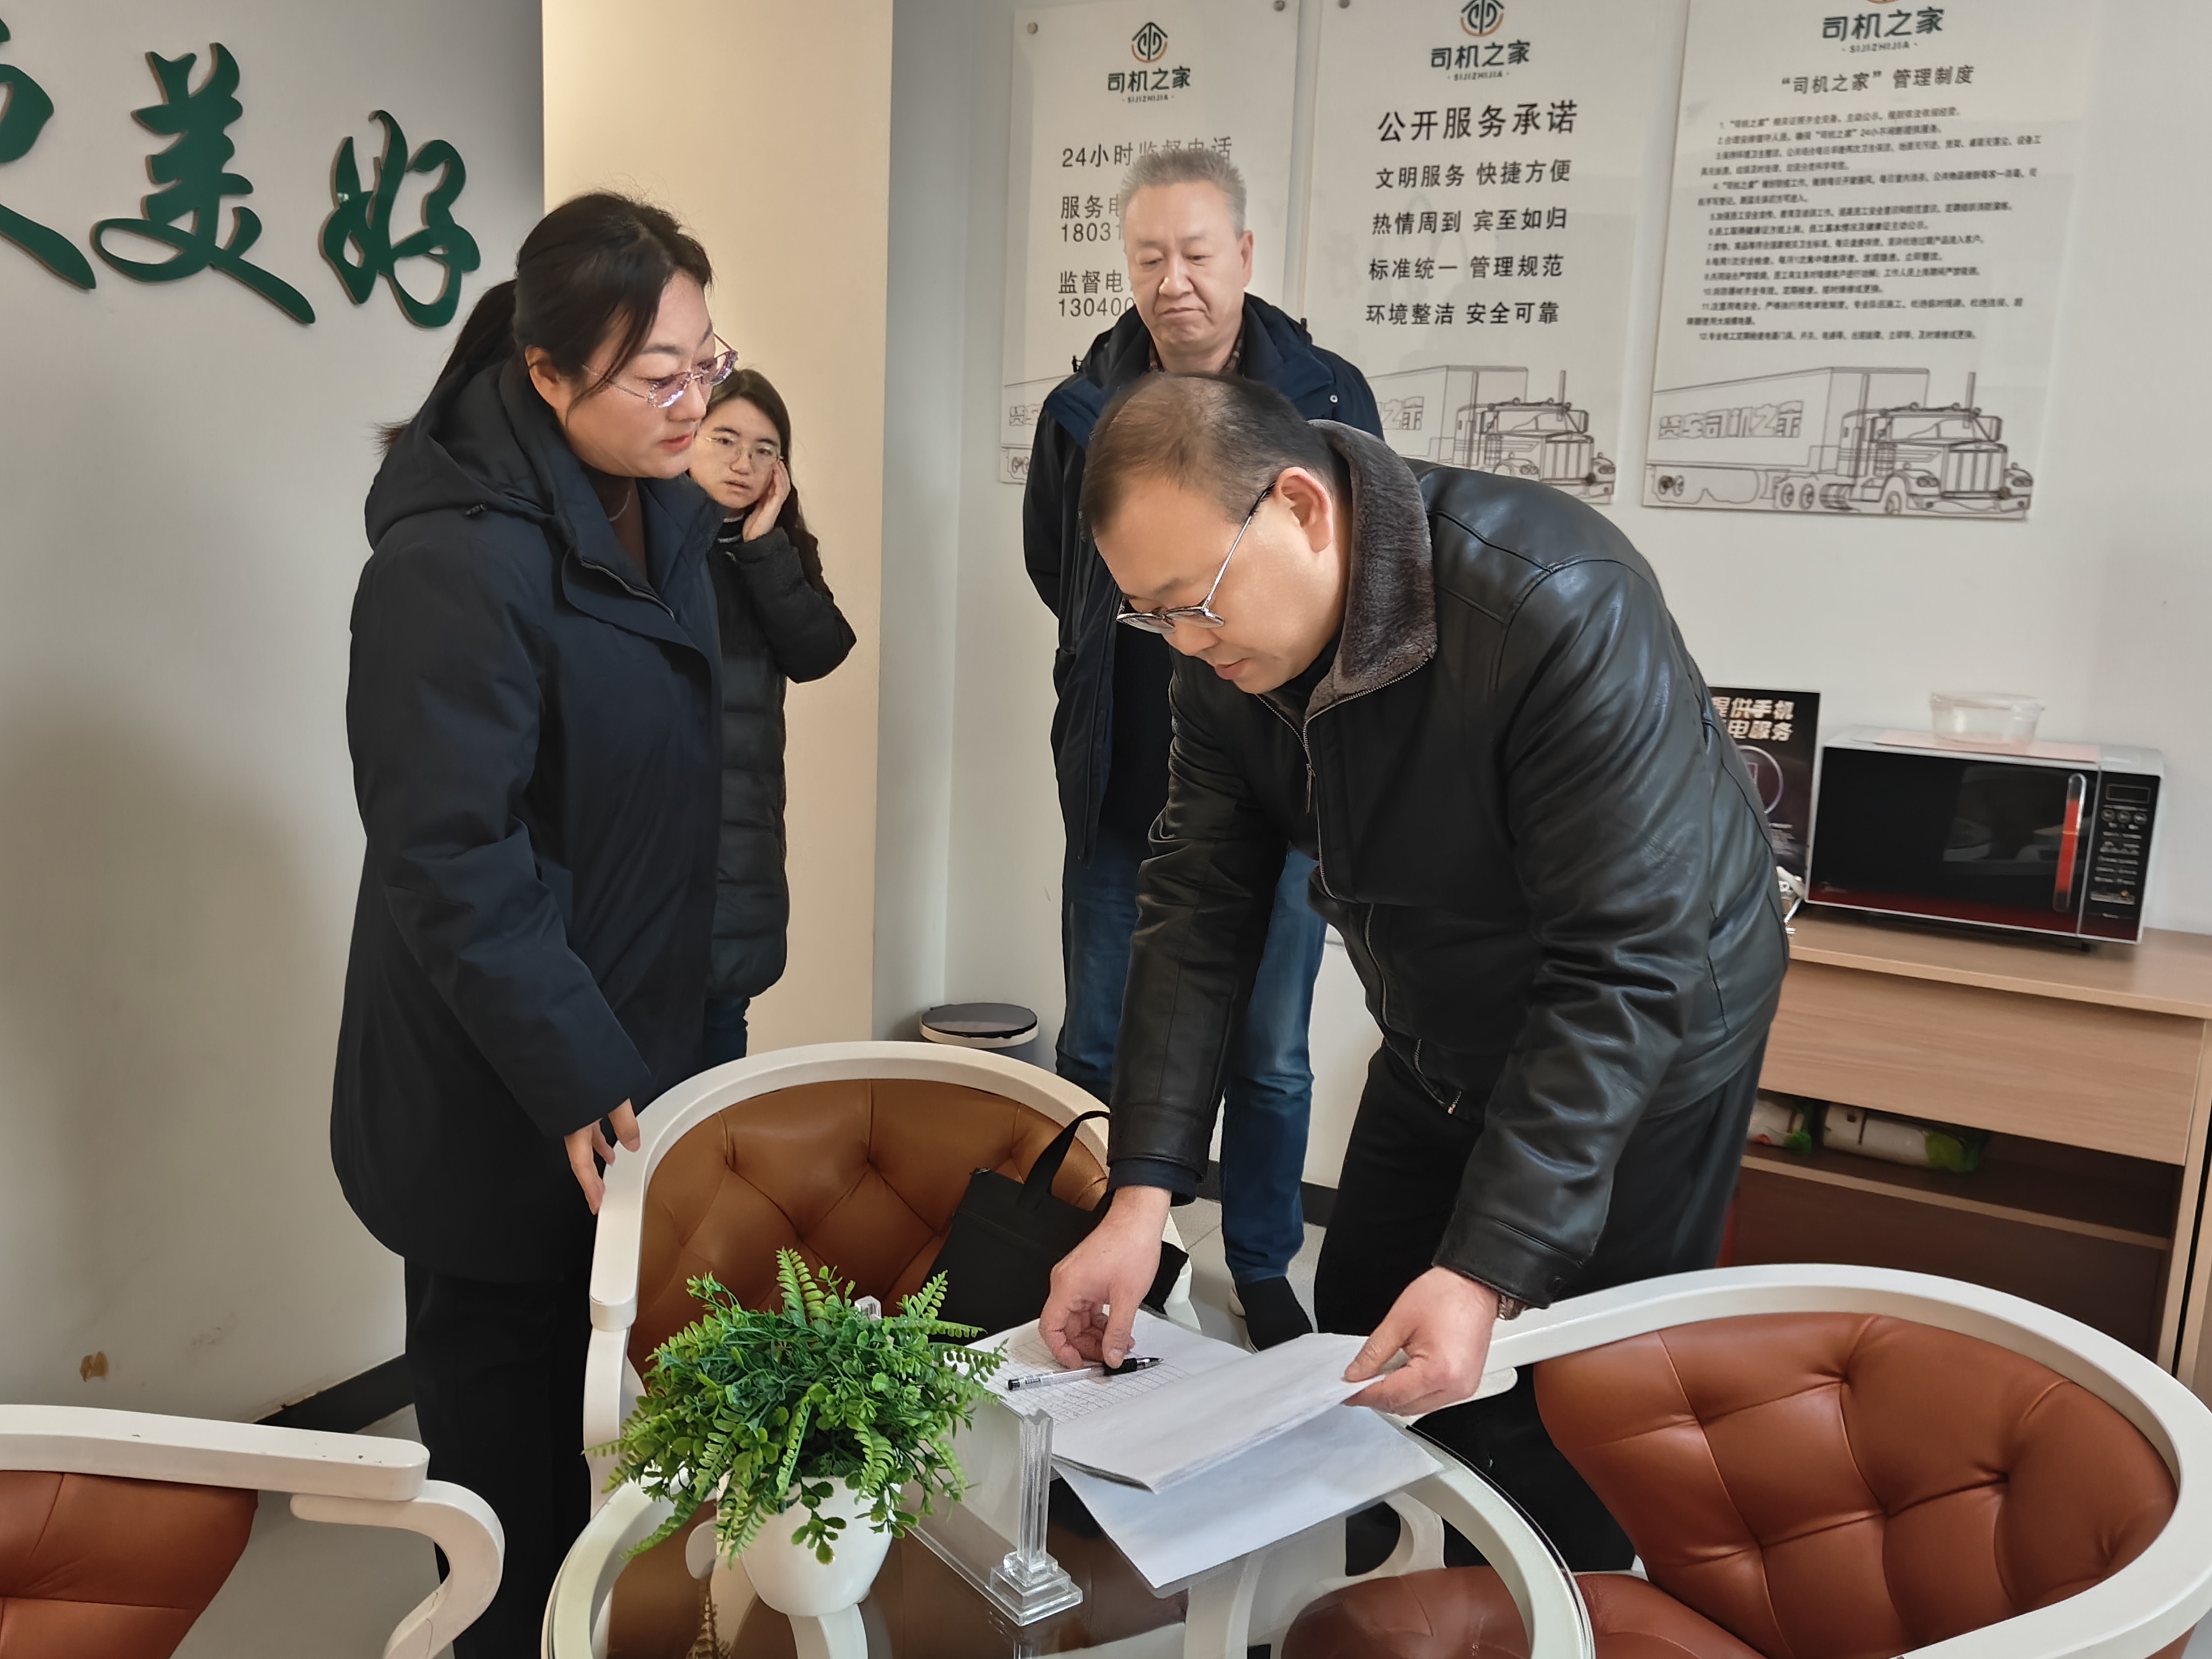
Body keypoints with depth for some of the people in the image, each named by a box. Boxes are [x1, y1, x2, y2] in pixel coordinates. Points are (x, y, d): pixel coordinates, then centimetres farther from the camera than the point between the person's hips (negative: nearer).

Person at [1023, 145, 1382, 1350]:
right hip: (1122, 789, 1)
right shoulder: (1083, 407, 0)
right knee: (1096, 1049, 12)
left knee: (1270, 1058, 11)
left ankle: (1262, 1270, 31)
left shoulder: (1328, 398, -3)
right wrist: (1137, 664, 11)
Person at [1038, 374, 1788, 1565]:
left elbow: (1624, 968, -33)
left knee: (1561, 1446, 0)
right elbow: (1198, 900, -11)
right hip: (1438, 1047, 6)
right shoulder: (1229, 643, -13)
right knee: (1352, 1358, 16)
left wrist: (1489, 1274, -35)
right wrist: (1140, 1198, -18)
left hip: (1640, 1044, -6)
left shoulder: (1562, 611, -34)